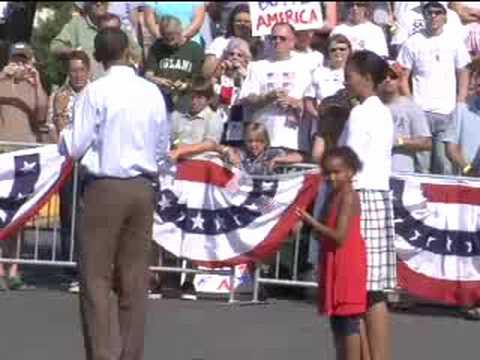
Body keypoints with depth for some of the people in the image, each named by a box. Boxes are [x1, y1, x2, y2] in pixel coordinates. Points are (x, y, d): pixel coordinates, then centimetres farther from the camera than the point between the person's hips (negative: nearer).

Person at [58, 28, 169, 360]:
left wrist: (64, 133, 13)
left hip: (106, 188, -4)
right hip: (143, 188, 4)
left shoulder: (96, 91, -10)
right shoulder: (152, 92, 4)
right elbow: (163, 148, 12)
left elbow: (75, 148, -8)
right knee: (135, 280, 8)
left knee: (96, 277, 0)